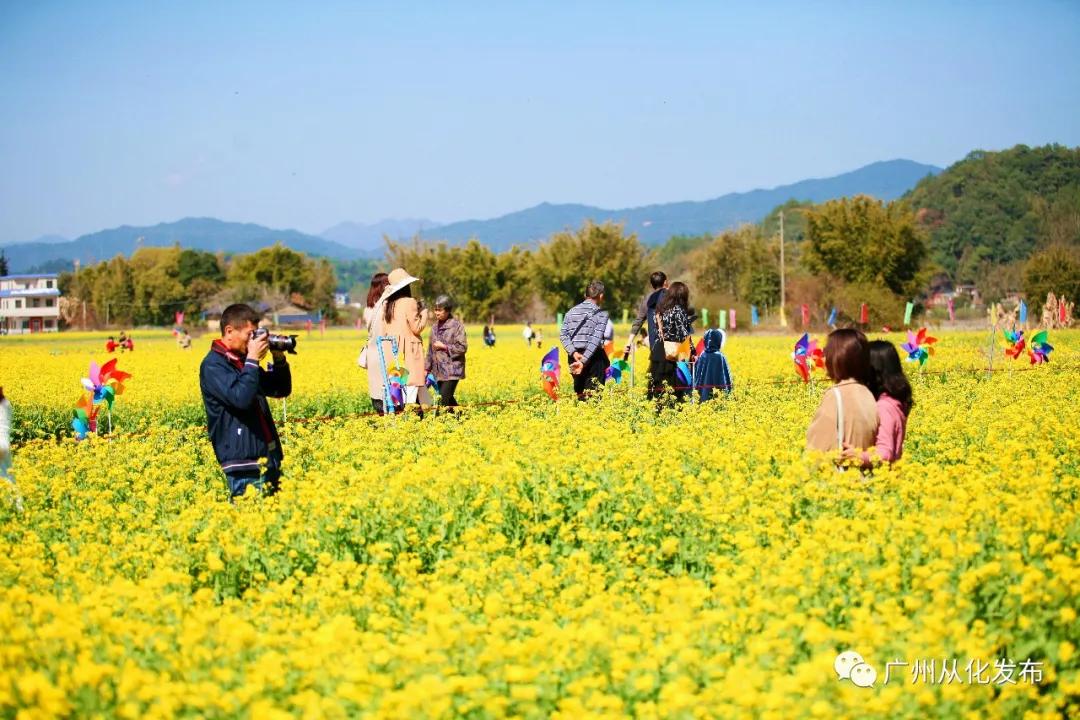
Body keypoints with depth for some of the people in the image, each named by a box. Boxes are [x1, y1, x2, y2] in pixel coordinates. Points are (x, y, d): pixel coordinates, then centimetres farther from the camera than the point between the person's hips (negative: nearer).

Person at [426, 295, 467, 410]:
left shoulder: (457, 325, -7)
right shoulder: (435, 326, 13)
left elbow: (462, 348, -12)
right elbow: (430, 349, 19)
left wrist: (444, 346, -14)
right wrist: (428, 368, 15)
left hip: (452, 371, -7)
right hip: (439, 371, 7)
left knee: (443, 400, -15)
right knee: (448, 400, 10)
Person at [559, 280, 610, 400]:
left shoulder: (572, 311, 10)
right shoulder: (601, 314, -5)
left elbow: (563, 335, -1)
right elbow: (596, 339, -16)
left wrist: (573, 353, -11)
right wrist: (584, 360, -20)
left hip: (575, 356, 5)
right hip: (593, 357, -4)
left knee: (579, 392, 15)